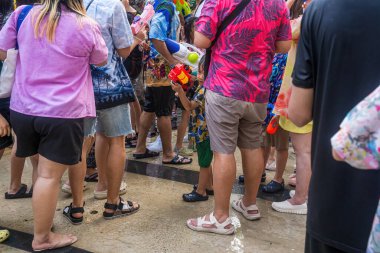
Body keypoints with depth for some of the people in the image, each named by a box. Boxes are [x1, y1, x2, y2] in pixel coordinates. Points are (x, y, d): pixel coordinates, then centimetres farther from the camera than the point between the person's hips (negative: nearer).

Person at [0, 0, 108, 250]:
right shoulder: (87, 26, -7)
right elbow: (101, 61, 9)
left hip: (22, 108, 4)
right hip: (63, 113, -4)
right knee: (50, 175, 3)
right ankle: (42, 238, 17)